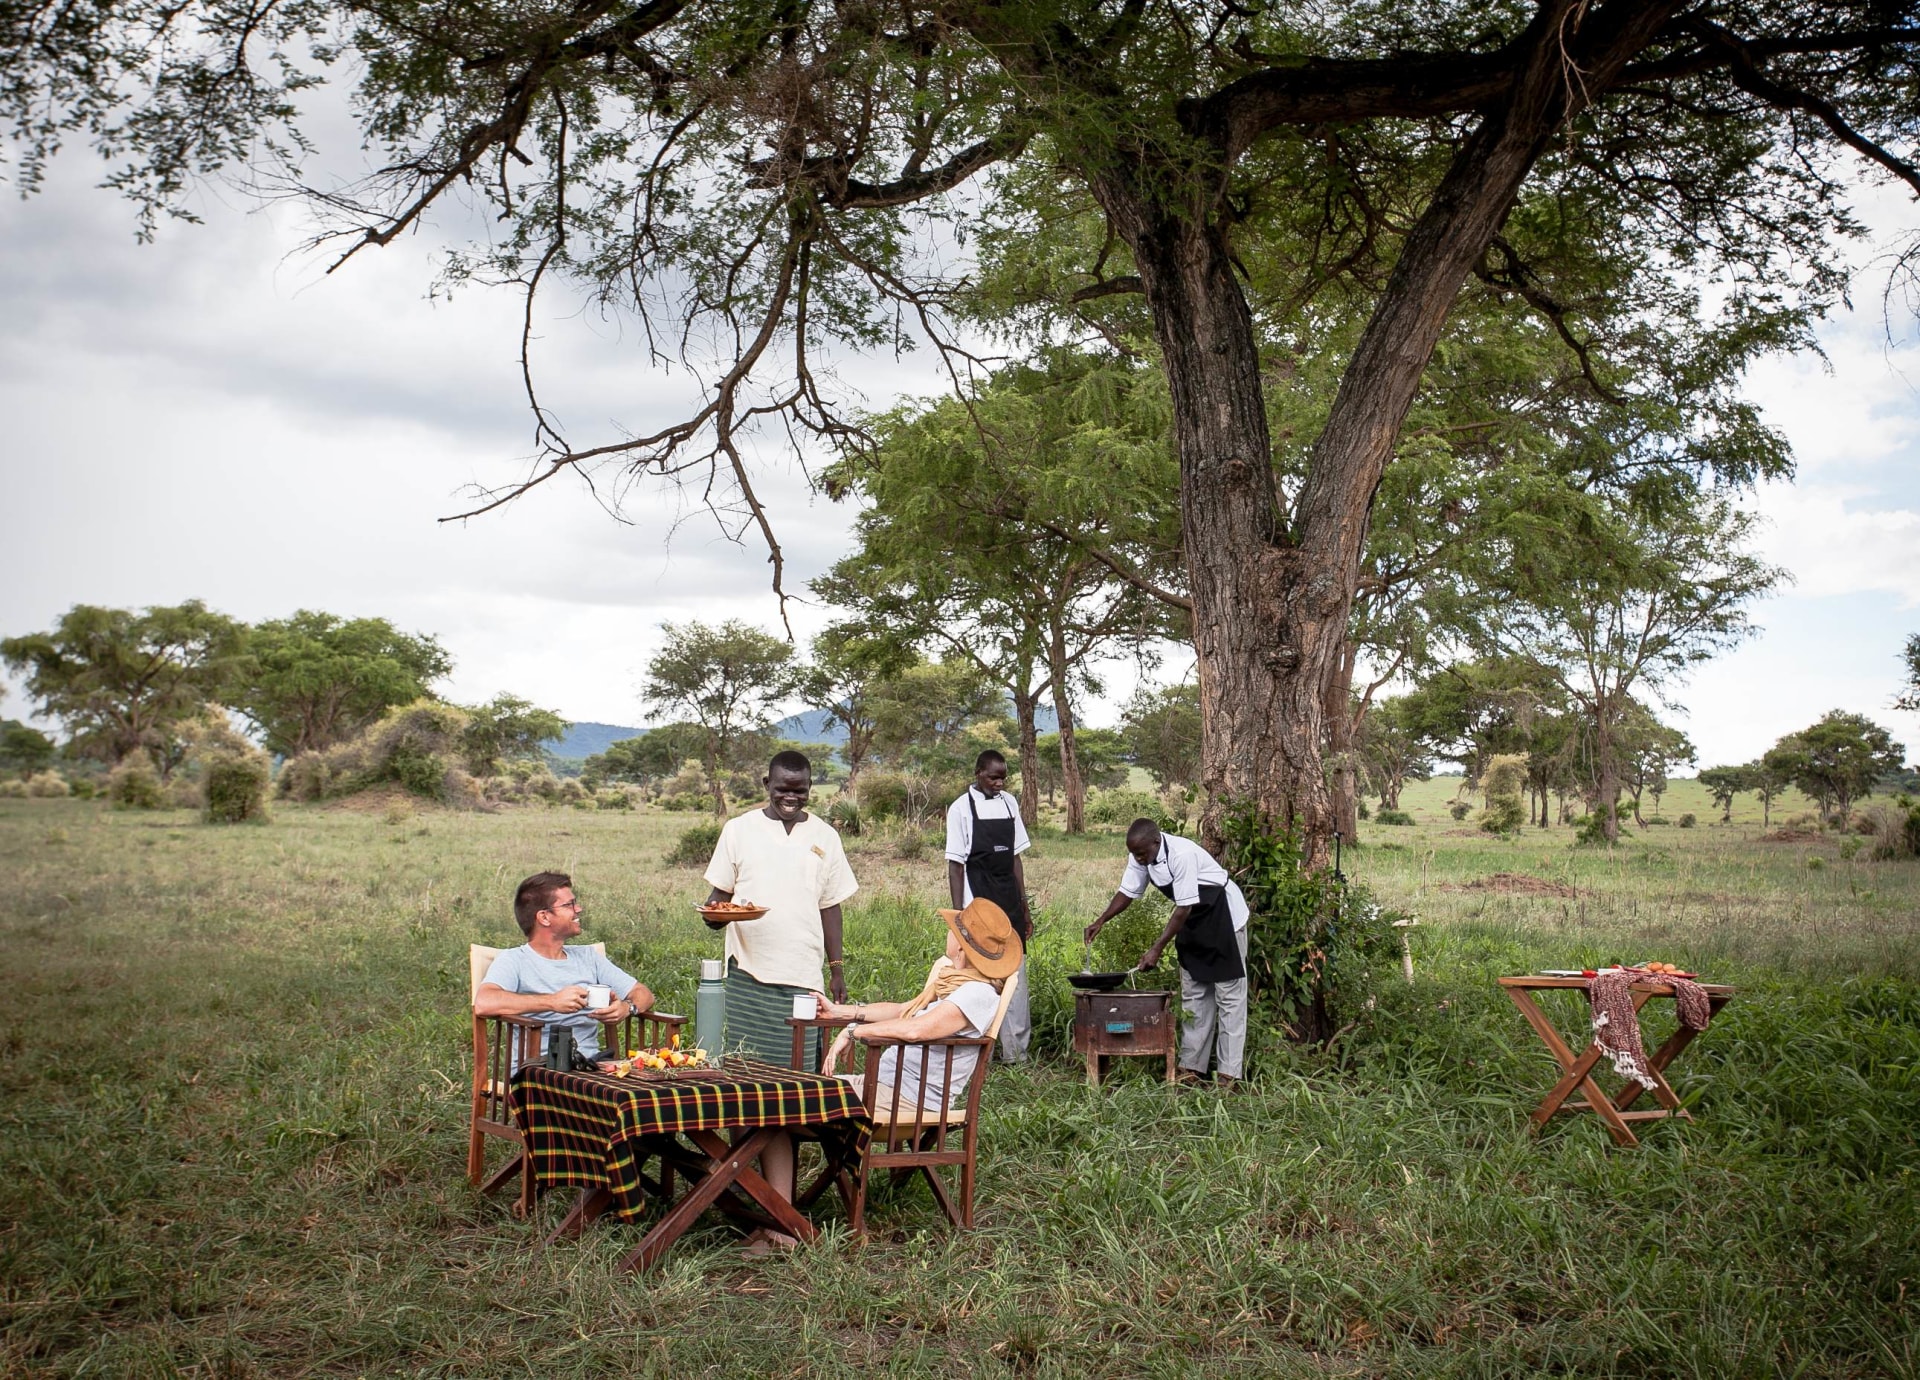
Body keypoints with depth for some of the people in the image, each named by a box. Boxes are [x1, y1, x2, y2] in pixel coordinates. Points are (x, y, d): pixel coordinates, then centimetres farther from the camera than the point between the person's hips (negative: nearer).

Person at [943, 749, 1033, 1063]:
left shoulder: (1009, 802, 10)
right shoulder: (962, 808, -5)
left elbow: (1015, 857, 14)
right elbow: (955, 865, -6)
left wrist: (1024, 908, 13)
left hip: (1009, 902, 5)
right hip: (978, 902, -5)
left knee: (1015, 976, 6)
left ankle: (1015, 1050, 12)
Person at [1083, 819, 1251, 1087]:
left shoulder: (1181, 855, -32)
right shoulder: (1141, 857, -8)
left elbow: (1184, 909, -29)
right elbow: (1128, 892, 1)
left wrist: (1157, 948, -28)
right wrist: (1100, 921, -13)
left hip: (1224, 916, -8)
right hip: (1193, 921, 8)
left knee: (1229, 995, -5)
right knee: (1193, 994, 8)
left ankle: (1229, 1073, -6)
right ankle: (1191, 1067, 12)